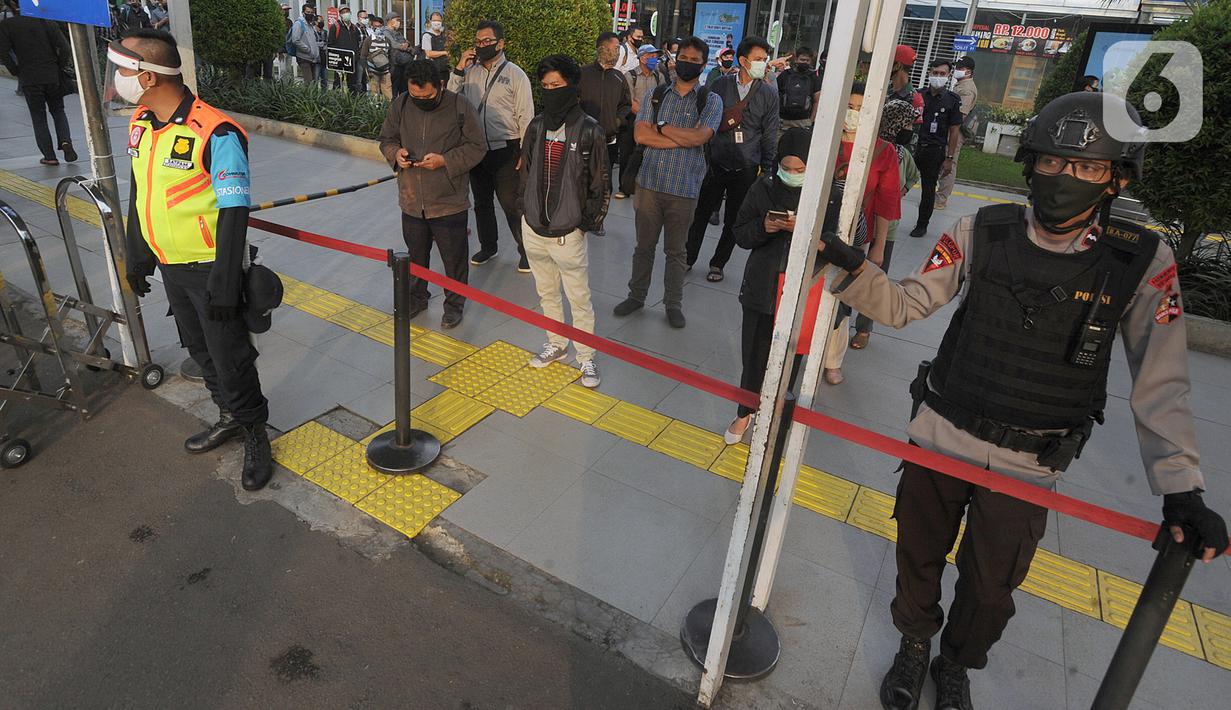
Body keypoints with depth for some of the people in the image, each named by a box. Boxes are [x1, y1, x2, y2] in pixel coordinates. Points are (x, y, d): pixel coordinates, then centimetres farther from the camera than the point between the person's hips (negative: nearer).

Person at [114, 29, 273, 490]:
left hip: (210, 268, -8)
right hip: (170, 267, 8)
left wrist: (224, 283, -22)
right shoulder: (140, 124, 4)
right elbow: (139, 194, 15)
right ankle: (230, 417, 38)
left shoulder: (215, 133, -22)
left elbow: (233, 211, -22)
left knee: (230, 357, 1)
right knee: (201, 350, 19)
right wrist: (137, 257, 18)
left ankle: (255, 434, 20)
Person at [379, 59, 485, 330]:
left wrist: (445, 160, -21)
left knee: (454, 257, 9)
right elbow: (387, 139, 11)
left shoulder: (460, 107, -13)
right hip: (411, 200, 4)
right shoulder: (400, 105, -2)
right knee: (415, 254, 20)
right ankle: (416, 297, 41)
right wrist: (395, 153, -13)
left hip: (449, 202, -3)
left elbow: (477, 147, -8)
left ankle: (454, 304, 29)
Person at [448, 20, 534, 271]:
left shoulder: (515, 74, -5)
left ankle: (526, 250, 15)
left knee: (512, 204, -1)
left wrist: (525, 153, -10)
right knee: (481, 202, 17)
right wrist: (459, 69, -7)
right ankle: (488, 246, 35)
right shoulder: (469, 72, 6)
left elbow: (525, 116, -7)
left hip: (505, 150, -5)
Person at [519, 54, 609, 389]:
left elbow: (599, 183, -6)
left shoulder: (590, 130, -9)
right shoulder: (537, 125, 5)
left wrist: (589, 222, -6)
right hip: (533, 227, 6)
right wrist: (530, 205, 12)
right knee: (547, 293, 19)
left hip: (568, 233, -5)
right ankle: (556, 344, 38)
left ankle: (586, 357, 20)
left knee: (579, 299, 3)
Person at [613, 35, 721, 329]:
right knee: (644, 245, 13)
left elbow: (698, 137, -17)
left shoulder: (711, 101, 0)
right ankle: (637, 295, 30)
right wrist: (683, 139, -12)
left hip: (684, 188, -2)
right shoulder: (655, 95, 5)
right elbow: (640, 135, -8)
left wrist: (660, 126, -9)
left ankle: (673, 303, 25)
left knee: (676, 250, 11)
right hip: (649, 182, 2)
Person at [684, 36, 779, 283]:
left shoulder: (769, 93, 1)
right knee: (701, 213, 6)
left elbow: (770, 135, 3)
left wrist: (767, 170, 2)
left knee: (733, 221, 9)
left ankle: (717, 264, 26)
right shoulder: (721, 85, 1)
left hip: (746, 169, 0)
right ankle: (687, 258, 22)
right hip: (716, 163, 0)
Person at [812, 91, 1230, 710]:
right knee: (919, 555, 19)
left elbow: (1160, 387, -7)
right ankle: (915, 644, 48)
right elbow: (902, 306, -5)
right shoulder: (981, 233, -9)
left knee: (990, 590, 16)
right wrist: (853, 269, -24)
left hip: (1027, 465, 0)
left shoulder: (1143, 263, -10)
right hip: (938, 437, 1)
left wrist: (1181, 490, -14)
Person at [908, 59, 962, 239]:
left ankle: (922, 225, 17)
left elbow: (954, 131, 1)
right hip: (913, 146, 2)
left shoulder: (952, 100, 0)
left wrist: (949, 158, -3)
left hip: (935, 151, -2)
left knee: (928, 189, 6)